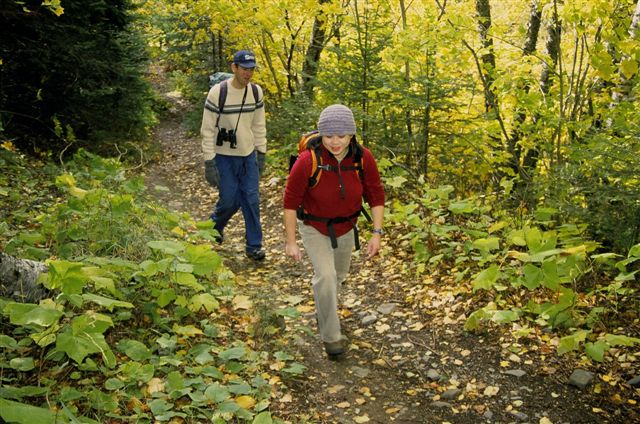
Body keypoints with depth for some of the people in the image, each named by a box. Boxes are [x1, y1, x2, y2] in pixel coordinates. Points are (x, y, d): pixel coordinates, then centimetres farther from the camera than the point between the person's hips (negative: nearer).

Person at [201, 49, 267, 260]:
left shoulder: (256, 92, -2)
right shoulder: (218, 93, -17)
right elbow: (207, 130, -13)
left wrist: (262, 154, 7)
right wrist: (209, 163, -15)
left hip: (249, 155, 4)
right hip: (224, 157, -4)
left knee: (252, 200, 3)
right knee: (230, 201, 2)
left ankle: (254, 245, 15)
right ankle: (215, 225, 35)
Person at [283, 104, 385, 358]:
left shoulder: (363, 158, -21)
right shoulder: (308, 161, -30)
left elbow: (376, 195, -9)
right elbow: (291, 201, -20)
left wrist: (377, 233, -14)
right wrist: (290, 242, -17)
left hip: (346, 227, 4)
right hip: (315, 227, -4)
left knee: (338, 275, 22)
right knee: (326, 276, -17)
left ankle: (324, 310, 52)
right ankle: (331, 336, 1)